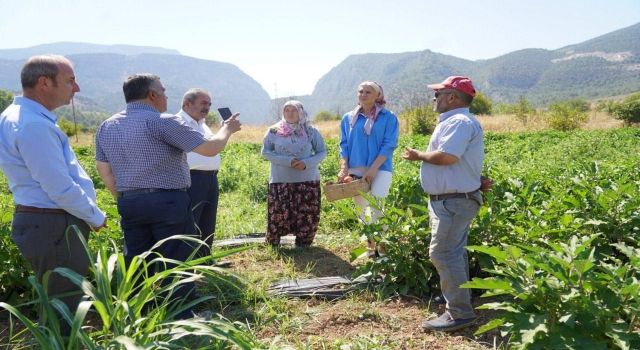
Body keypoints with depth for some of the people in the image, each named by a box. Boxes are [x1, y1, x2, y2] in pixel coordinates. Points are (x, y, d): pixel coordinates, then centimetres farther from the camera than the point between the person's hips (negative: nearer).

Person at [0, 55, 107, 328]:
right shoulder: (34, 125, -22)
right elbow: (61, 189, -24)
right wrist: (96, 217, -8)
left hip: (41, 221, 10)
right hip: (54, 229, -10)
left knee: (56, 307, 22)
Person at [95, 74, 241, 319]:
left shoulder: (106, 127, 11)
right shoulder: (162, 122, -12)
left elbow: (104, 170, 16)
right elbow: (210, 148, -13)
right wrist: (227, 128, 5)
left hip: (130, 204, 7)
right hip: (168, 202, -7)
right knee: (178, 262, 4)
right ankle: (180, 318, 12)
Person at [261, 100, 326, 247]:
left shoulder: (311, 131, 2)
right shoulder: (274, 131, 0)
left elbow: (322, 152, 5)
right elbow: (265, 151, -1)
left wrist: (307, 163, -14)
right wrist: (287, 161, -14)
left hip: (307, 180, 1)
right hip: (280, 180, -1)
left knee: (308, 214, 2)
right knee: (278, 213, -2)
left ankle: (302, 245, 21)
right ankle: (273, 244, 19)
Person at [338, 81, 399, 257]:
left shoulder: (388, 117, -1)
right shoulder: (349, 118, 11)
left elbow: (388, 146, -8)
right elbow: (344, 145, 9)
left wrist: (372, 169, -17)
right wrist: (344, 168, -6)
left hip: (379, 169, -4)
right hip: (355, 170, 4)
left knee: (376, 208, -13)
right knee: (362, 209, 10)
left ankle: (383, 249, -2)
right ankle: (370, 247, 22)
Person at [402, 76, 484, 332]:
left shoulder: (460, 122, -17)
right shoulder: (452, 122, 18)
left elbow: (447, 156, -28)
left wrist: (418, 155, -14)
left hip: (454, 202, -11)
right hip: (449, 200, 11)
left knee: (443, 254, -10)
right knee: (453, 254, 18)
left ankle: (460, 314, -2)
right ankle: (459, 307, 30)